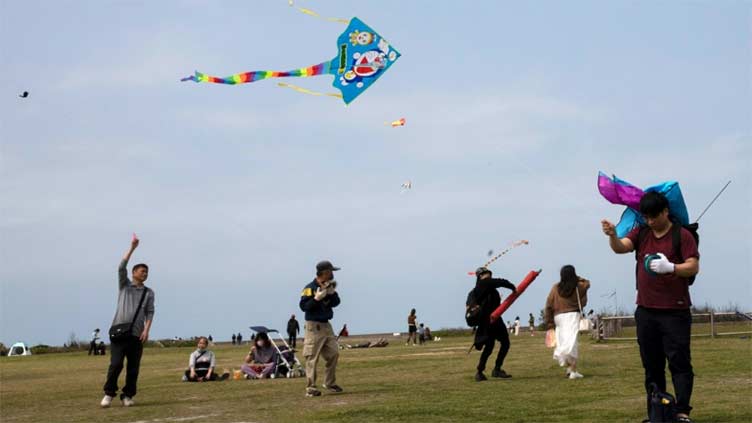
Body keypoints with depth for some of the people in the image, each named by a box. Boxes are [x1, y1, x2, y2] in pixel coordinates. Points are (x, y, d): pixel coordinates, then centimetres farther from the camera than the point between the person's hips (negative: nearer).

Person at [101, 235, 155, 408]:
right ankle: (109, 393, 3)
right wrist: (132, 247, -7)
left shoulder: (149, 292, 15)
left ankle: (128, 396, 10)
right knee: (116, 364, -10)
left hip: (137, 334, 2)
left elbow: (150, 312, 6)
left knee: (133, 368, 1)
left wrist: (146, 330, -9)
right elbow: (121, 267, -2)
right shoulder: (124, 285, 12)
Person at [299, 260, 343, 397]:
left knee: (333, 354, 9)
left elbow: (336, 303, 9)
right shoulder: (310, 288, -12)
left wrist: (332, 292, -8)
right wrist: (317, 298, -27)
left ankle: (330, 383, 22)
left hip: (326, 325, 8)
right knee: (312, 357, -7)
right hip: (314, 326, -8)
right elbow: (304, 306, -17)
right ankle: (310, 388, -4)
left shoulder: (329, 286, 11)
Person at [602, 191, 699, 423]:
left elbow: (693, 266, -10)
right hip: (645, 311, 5)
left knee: (679, 362, -8)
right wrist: (613, 235, -28)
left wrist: (671, 267, -28)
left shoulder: (682, 235, -4)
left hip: (675, 311, -5)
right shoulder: (641, 233, 9)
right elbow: (621, 247, -6)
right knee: (652, 366, 10)